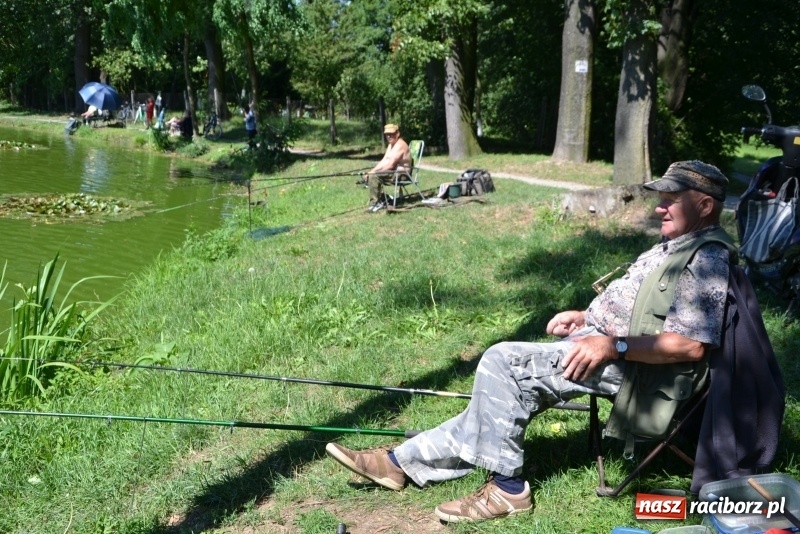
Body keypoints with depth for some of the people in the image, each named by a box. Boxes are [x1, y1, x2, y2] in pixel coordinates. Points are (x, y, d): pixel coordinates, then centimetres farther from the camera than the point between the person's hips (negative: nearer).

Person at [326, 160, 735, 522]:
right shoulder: (674, 245, 19)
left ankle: (506, 486, -11)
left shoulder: (708, 261, -14)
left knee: (502, 362, -20)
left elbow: (691, 345, -24)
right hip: (598, 344, 10)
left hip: (630, 363, -10)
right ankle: (406, 461, 5)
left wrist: (611, 344, -28)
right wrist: (586, 317, 12)